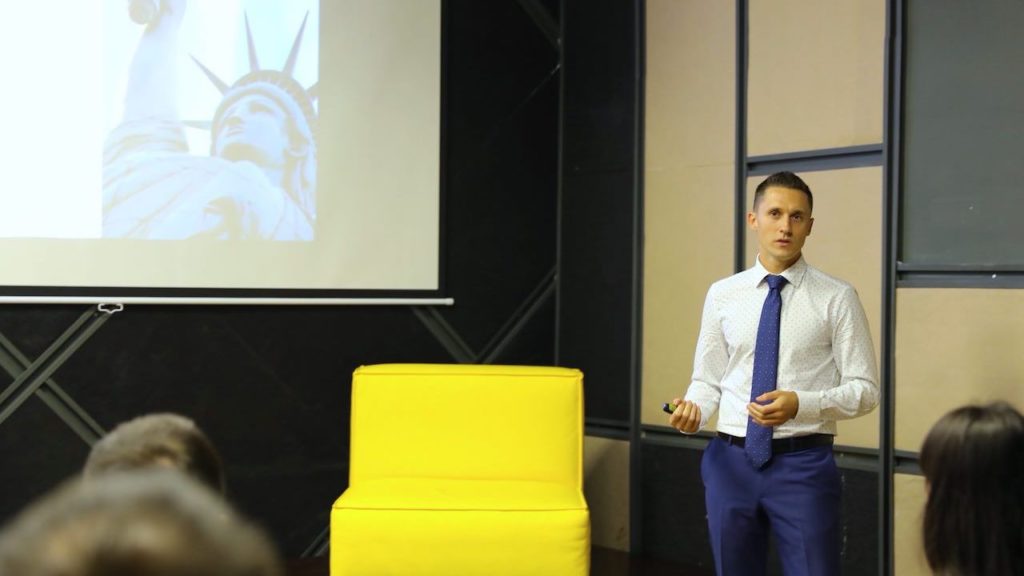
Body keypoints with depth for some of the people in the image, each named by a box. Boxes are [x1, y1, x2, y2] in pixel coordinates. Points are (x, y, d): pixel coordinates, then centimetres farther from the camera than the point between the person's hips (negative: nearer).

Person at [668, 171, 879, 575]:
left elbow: (865, 390, -4)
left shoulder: (837, 298, -3)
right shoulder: (723, 295, 5)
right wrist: (694, 409, -12)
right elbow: (708, 380, 10)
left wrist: (801, 404, -20)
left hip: (803, 463, -3)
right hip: (731, 461, 3)